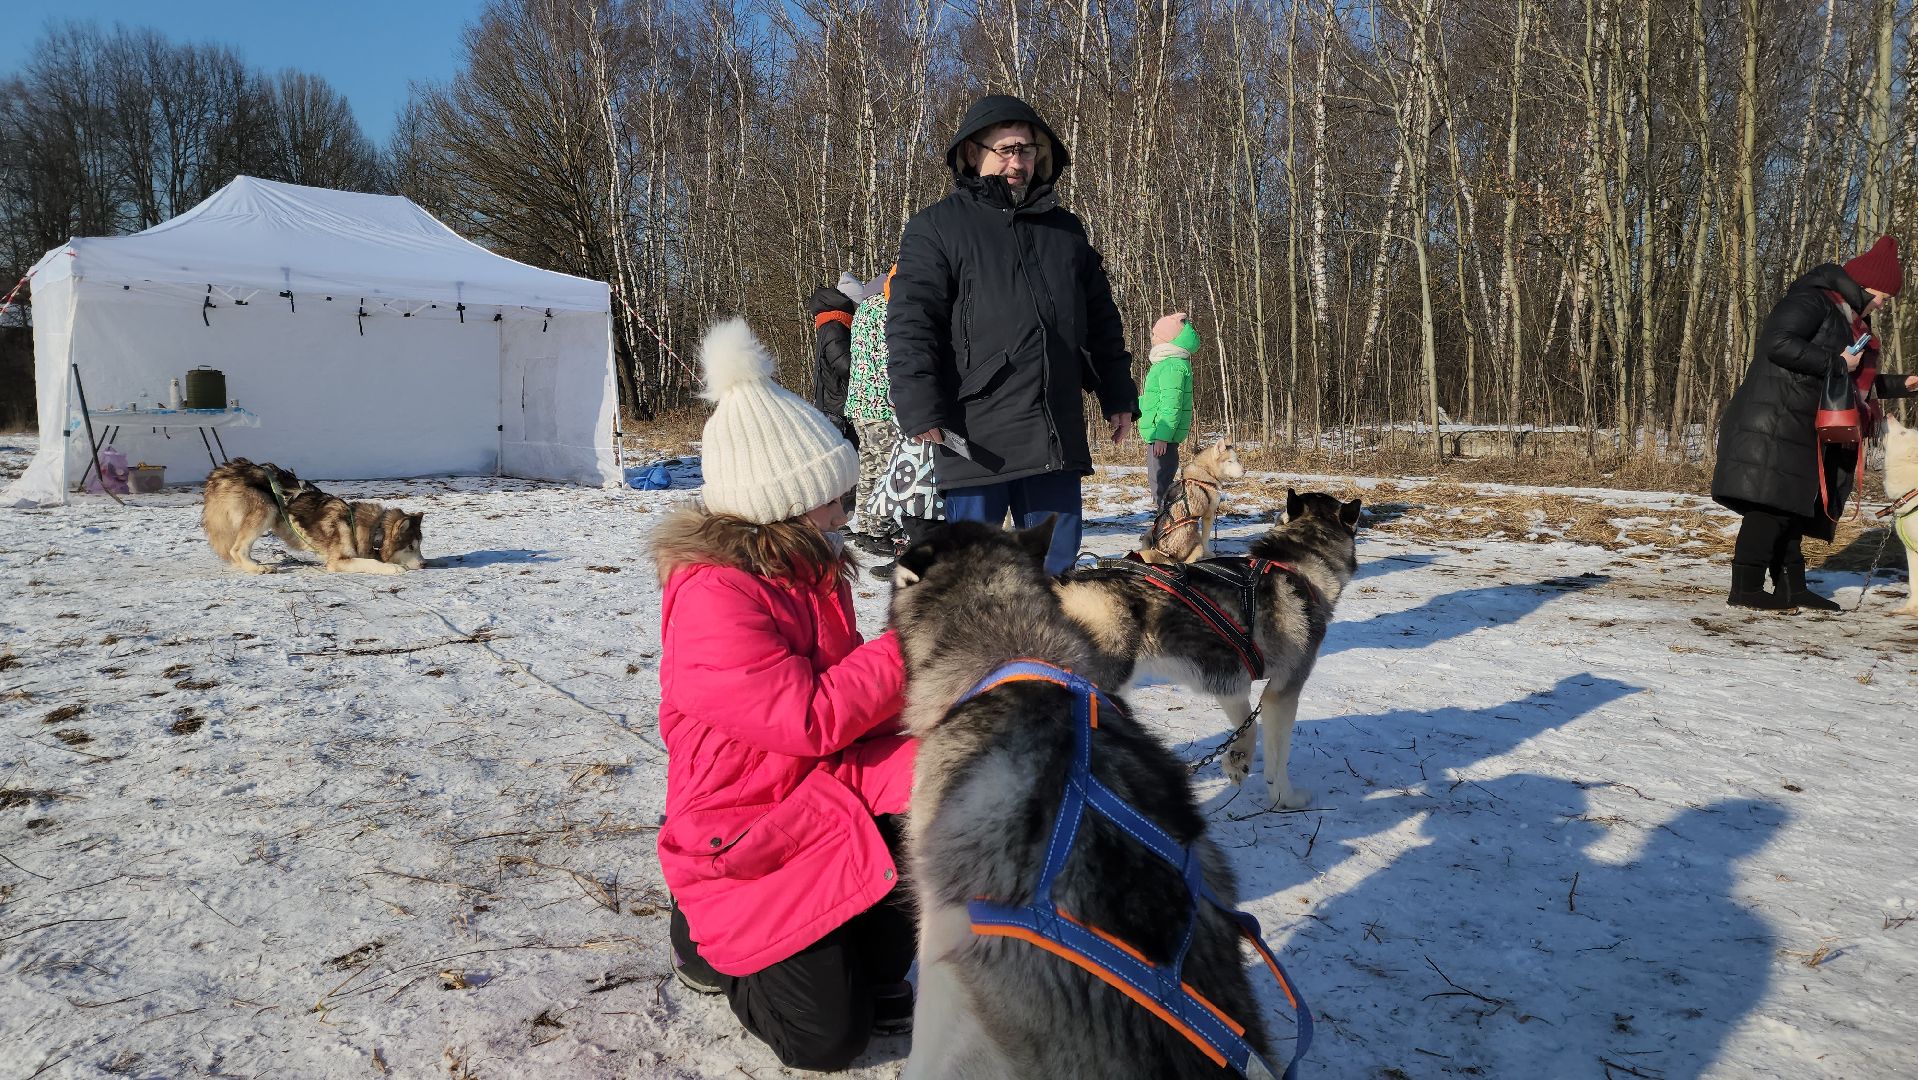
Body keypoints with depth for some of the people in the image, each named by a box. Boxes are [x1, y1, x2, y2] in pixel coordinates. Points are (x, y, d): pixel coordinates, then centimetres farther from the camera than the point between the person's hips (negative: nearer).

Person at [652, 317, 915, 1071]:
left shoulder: (808, 569, 4)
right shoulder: (711, 599, -24)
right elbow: (813, 719, -27)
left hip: (830, 792, 8)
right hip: (746, 838, -7)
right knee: (827, 1036, -11)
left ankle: (870, 964, 5)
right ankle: (710, 936, 18)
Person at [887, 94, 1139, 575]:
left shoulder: (1065, 229, 18)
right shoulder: (936, 227, 2)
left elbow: (1101, 319, 23)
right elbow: (910, 322, -7)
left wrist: (1118, 396, 18)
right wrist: (920, 407, -16)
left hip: (1057, 435, 5)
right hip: (975, 438, -4)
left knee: (1055, 562, 10)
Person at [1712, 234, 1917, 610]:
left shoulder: (1844, 318, 24)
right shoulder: (1811, 301, -7)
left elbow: (1857, 380, 34)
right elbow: (1778, 344, -25)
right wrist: (1836, 362, -18)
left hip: (1799, 430, 10)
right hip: (1774, 425, -10)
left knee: (1791, 506, 11)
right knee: (1772, 504, -14)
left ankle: (1792, 588, 16)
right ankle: (1745, 588, -14)